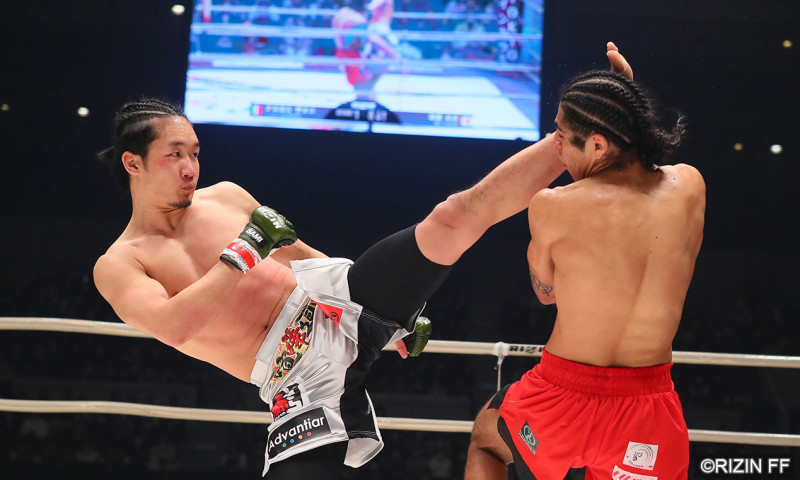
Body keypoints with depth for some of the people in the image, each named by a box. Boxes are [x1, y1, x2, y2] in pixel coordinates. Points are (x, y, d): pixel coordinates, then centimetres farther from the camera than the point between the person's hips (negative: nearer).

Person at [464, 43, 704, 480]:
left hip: (564, 397, -2)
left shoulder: (550, 207, -17)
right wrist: (627, 103, 22)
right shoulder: (689, 187, -7)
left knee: (483, 442, 32)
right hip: (648, 405, 3)